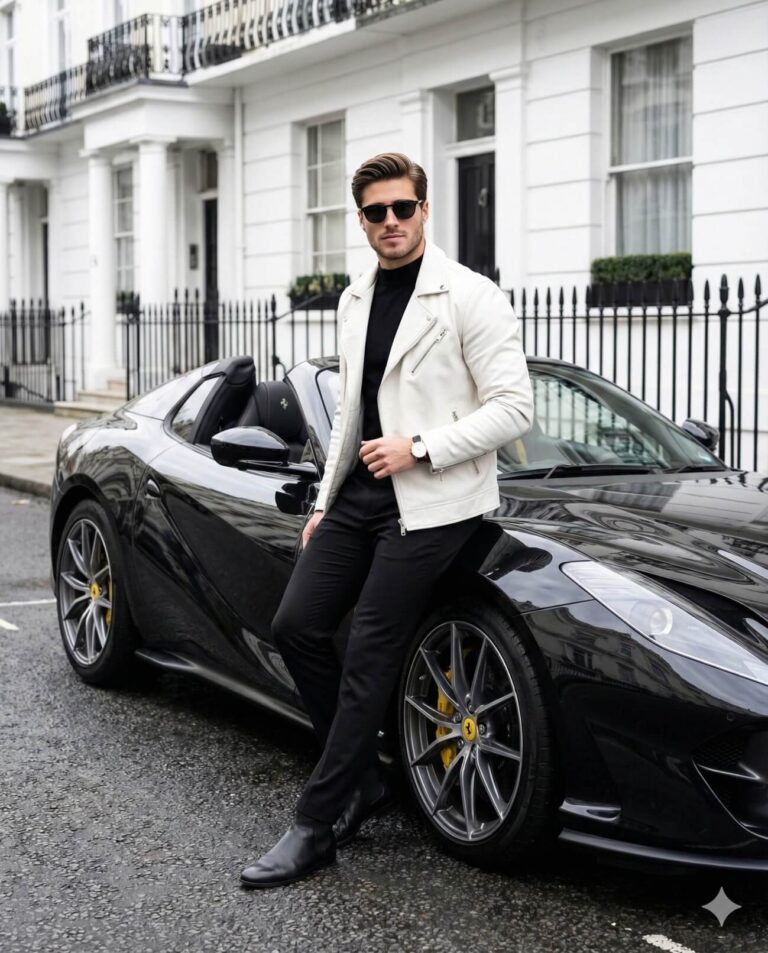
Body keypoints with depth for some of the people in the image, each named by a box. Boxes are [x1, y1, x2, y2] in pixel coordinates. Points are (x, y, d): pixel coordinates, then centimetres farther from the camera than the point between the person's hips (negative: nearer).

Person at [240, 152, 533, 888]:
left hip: (429, 504, -8)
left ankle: (317, 826, 2)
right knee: (295, 627, 2)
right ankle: (363, 781, 18)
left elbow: (513, 408, -13)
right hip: (358, 496, 8)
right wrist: (325, 501, 17)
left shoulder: (469, 298, -9)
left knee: (368, 660, -7)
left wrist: (418, 448, -18)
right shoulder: (354, 302, 14)